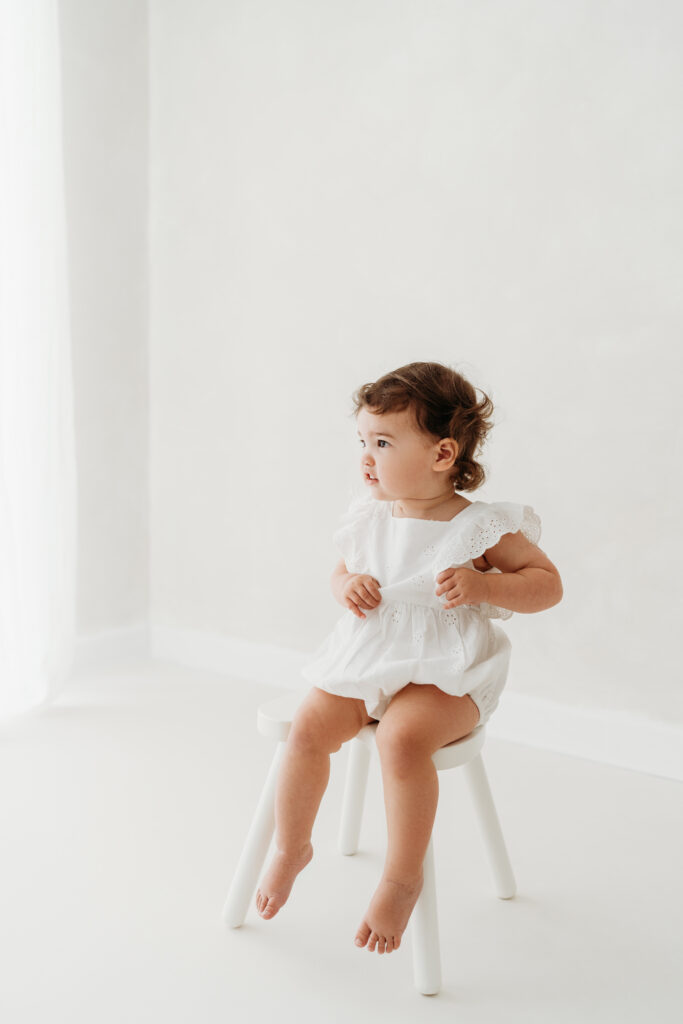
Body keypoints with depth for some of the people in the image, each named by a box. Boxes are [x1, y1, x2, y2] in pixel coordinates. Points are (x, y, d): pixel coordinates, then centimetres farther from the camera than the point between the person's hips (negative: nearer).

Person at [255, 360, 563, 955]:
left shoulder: (480, 528, -10)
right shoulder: (368, 518, 4)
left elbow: (548, 583, -5)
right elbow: (342, 570, 20)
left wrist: (482, 585, -22)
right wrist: (347, 586, -5)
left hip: (444, 674, -5)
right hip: (365, 662, 5)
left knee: (402, 738, -32)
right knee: (308, 728, -15)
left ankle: (402, 878, -12)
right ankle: (291, 848, 11)